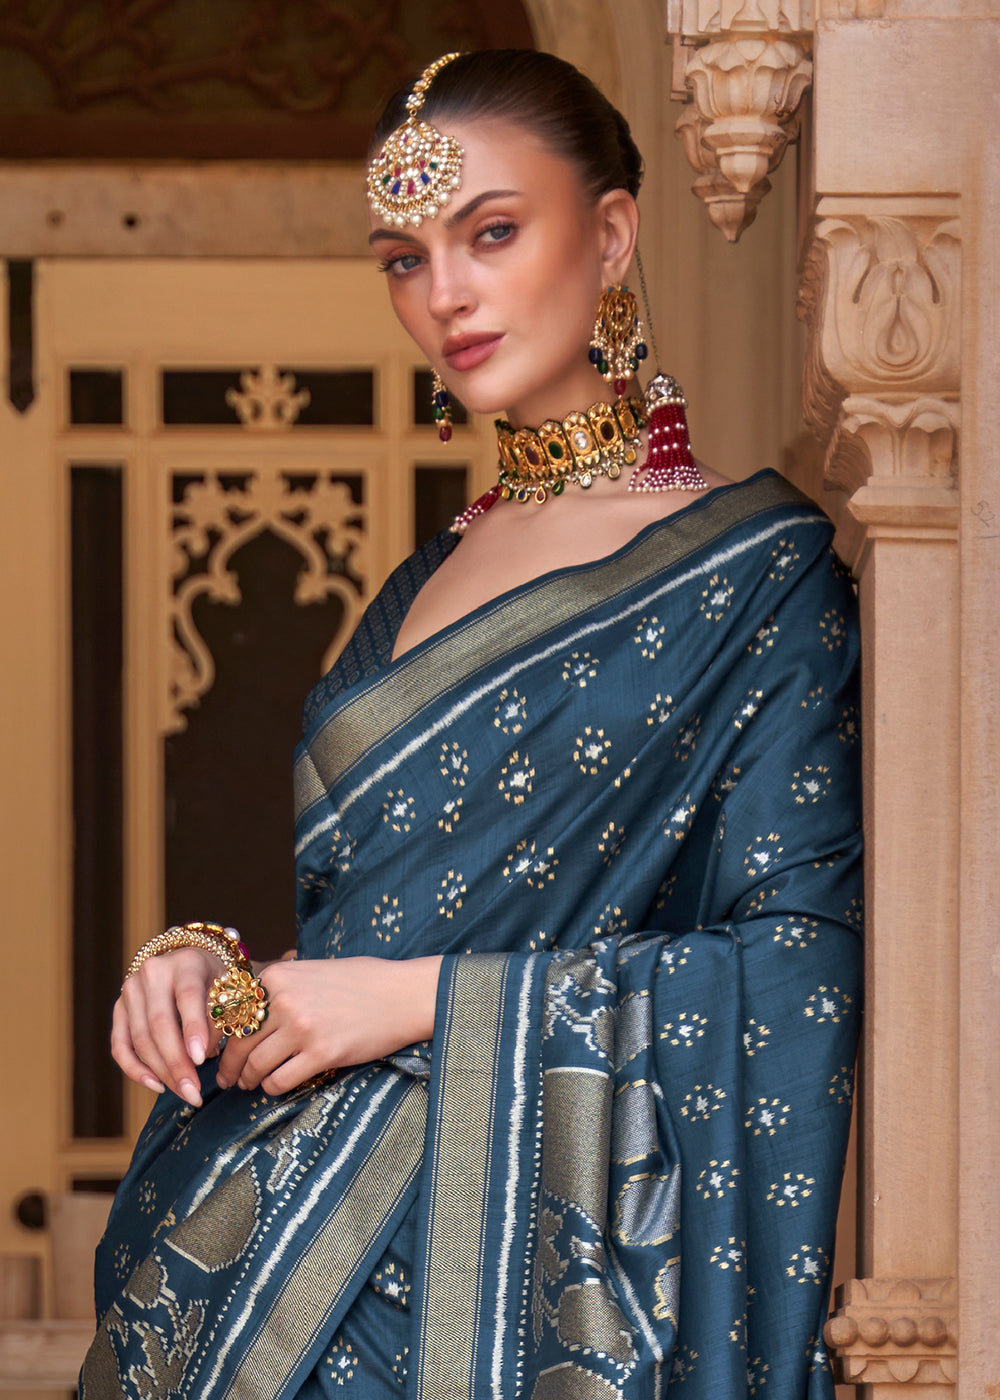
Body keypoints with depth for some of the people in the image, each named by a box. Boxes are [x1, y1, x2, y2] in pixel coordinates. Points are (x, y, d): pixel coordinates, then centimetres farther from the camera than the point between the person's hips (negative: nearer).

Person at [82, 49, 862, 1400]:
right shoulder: (427, 582, 16)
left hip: (518, 1262, -6)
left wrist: (428, 1000, -16)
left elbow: (795, 972, -14)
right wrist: (210, 965, 0)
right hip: (284, 1228, 6)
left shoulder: (755, 568, -6)